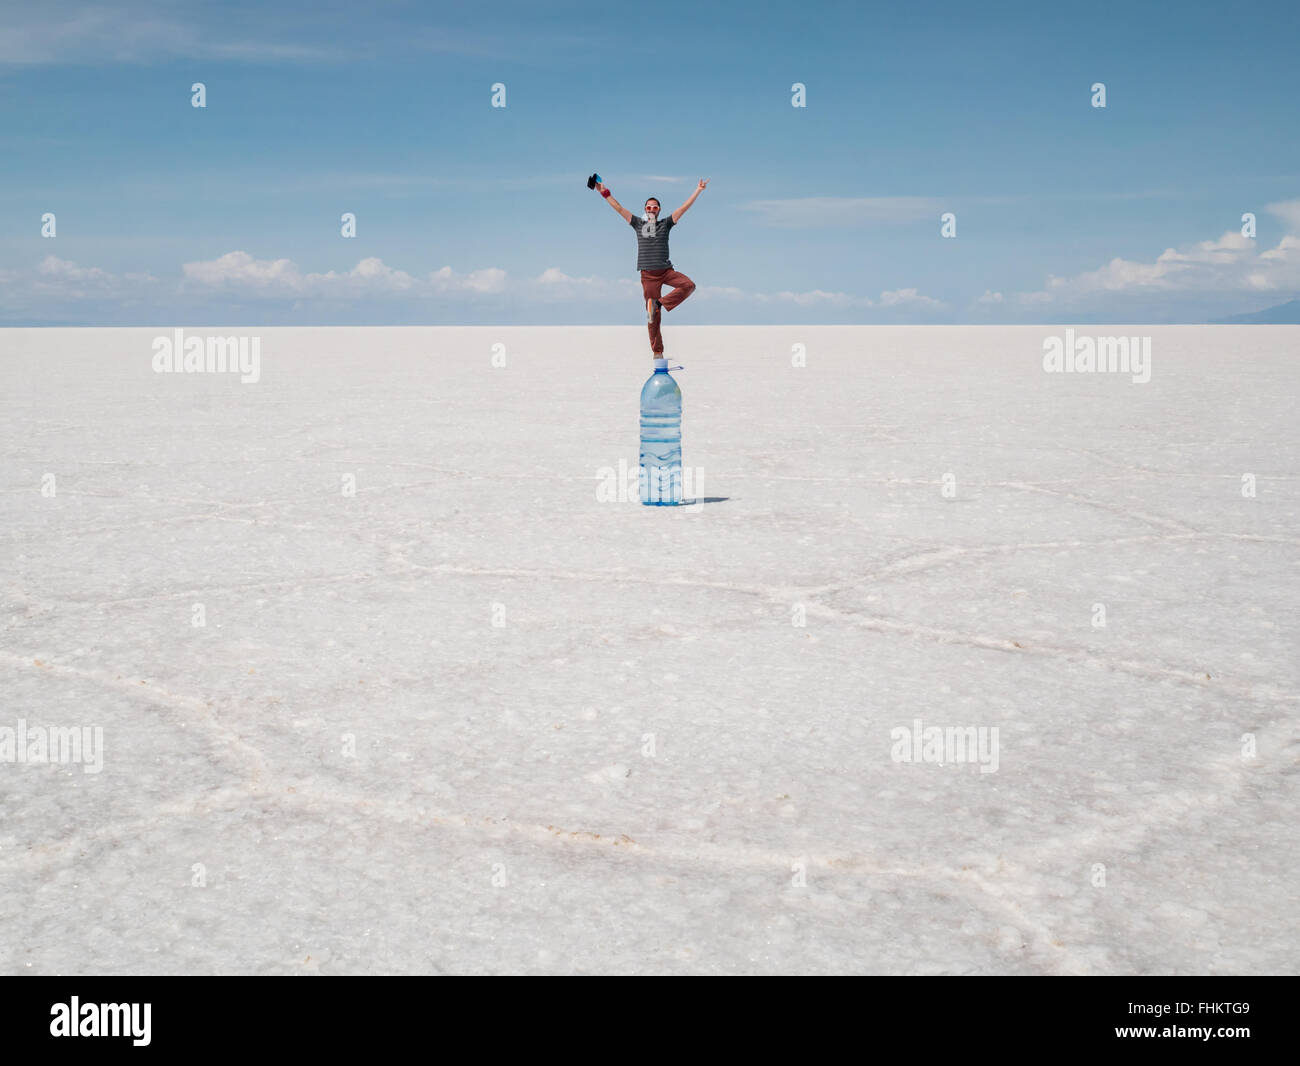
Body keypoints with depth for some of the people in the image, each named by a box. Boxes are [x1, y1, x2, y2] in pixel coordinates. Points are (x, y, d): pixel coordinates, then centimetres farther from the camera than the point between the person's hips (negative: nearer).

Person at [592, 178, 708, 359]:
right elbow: (619, 208, 10)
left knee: (689, 285, -26)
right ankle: (657, 352, 1)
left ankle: (659, 304, -19)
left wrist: (698, 190, 3)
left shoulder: (665, 223, 9)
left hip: (666, 270, 1)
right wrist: (605, 193, 6)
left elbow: (684, 208, 7)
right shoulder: (638, 223, 10)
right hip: (648, 274, -1)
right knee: (653, 316, -4)